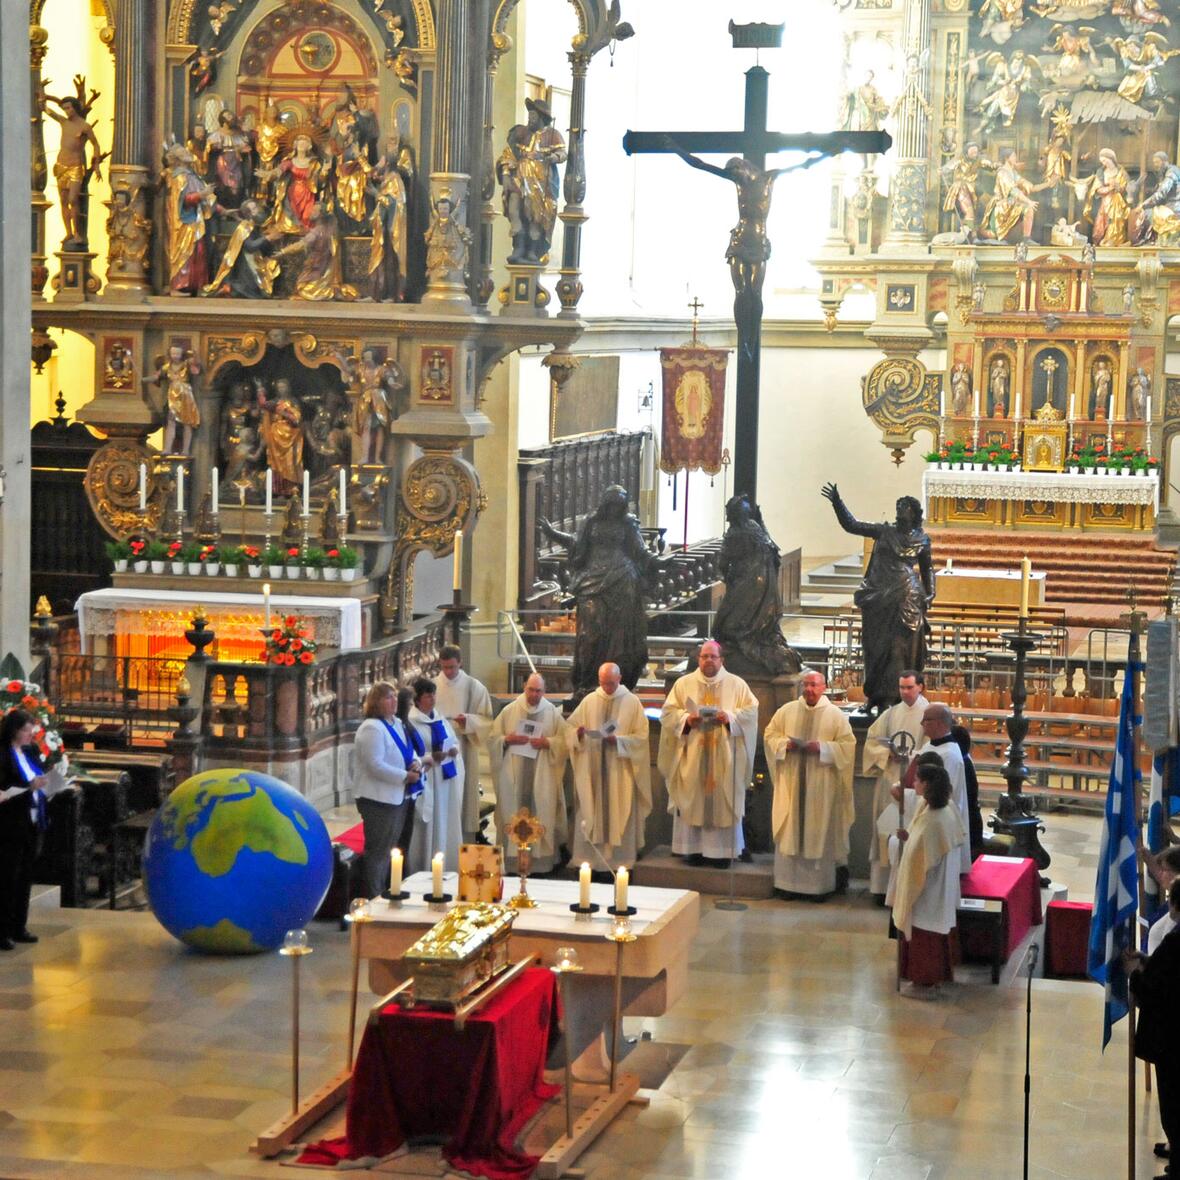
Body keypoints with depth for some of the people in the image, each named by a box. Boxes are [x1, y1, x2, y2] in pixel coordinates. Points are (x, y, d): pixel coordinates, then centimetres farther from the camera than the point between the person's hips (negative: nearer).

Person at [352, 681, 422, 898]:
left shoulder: (397, 724, 11)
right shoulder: (371, 728, -18)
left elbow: (410, 751, 21)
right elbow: (375, 765, -25)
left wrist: (416, 762, -2)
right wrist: (405, 776, -21)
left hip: (399, 796, 10)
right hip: (379, 799, -10)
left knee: (390, 848, 18)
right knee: (378, 851, -2)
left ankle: (386, 892, 29)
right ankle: (374, 897, 5)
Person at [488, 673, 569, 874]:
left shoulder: (552, 713, 4)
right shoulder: (509, 710, 5)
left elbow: (564, 741, 3)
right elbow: (493, 737, 6)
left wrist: (547, 742, -13)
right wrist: (507, 739, -13)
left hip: (541, 775, 0)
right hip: (513, 775, 0)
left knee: (541, 813, -1)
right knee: (513, 813, 1)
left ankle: (541, 856, 5)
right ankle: (513, 857, 5)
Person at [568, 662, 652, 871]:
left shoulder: (632, 702, 0)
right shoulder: (589, 701, 7)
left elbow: (641, 736, -3)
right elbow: (571, 728, 9)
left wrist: (618, 740, -17)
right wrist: (578, 734, -14)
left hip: (620, 771, -2)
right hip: (592, 769, 2)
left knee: (619, 816, -1)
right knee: (591, 815, 1)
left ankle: (619, 859, 4)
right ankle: (590, 857, 6)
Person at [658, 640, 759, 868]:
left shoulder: (736, 684, 7)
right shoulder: (684, 684, 9)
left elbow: (751, 711, 1)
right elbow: (667, 713, 5)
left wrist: (730, 717, -16)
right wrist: (686, 719, -13)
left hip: (724, 757, -1)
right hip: (692, 757, 1)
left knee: (723, 801, -2)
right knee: (693, 801, -1)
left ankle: (722, 850, 2)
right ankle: (695, 849, 3)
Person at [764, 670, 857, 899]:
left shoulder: (835, 715, 0)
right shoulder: (787, 711, 7)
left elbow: (847, 744, -3)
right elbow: (770, 734, 11)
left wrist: (821, 747, -16)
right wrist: (785, 743, -9)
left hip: (821, 784, -2)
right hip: (790, 781, 2)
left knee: (819, 833, 1)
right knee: (790, 830, 2)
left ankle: (820, 885, 7)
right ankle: (788, 882, 8)